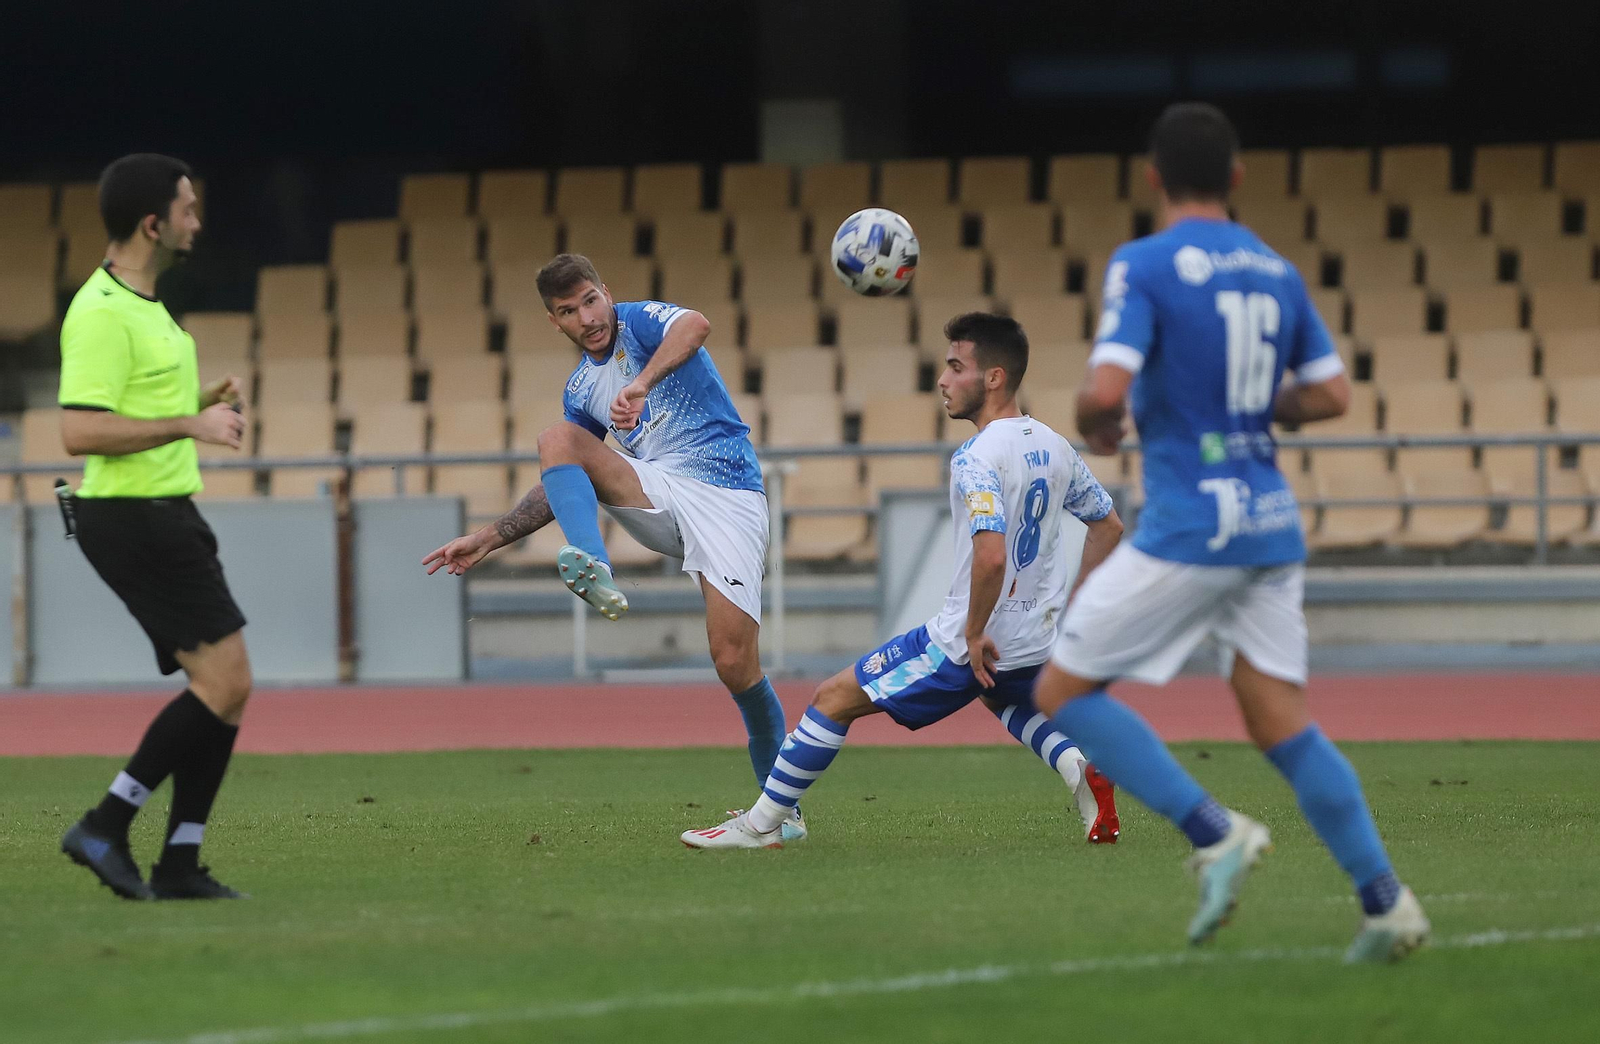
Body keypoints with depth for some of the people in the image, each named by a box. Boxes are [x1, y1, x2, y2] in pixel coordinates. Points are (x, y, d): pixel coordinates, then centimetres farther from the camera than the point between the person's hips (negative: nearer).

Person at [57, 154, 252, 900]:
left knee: (224, 687, 7)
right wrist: (188, 425, -21)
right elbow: (80, 432, -24)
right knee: (225, 684, -12)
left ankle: (180, 864, 8)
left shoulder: (139, 304, 16)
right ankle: (105, 827, -8)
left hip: (165, 514, 10)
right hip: (135, 521, -10)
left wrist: (202, 404, 9)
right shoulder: (102, 315, -17)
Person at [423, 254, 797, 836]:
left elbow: (695, 326, -26)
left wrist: (641, 384, -43)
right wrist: (488, 539, 19)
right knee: (556, 440, -17)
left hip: (726, 498, -5)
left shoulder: (639, 322, -1)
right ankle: (594, 570, -40)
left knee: (735, 662, -16)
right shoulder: (582, 389, 18)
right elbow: (563, 486, 26)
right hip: (657, 495, 5)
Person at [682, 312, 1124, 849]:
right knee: (1009, 703, 40)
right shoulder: (1055, 447, 6)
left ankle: (761, 824, 11)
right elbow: (1109, 527, 17)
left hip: (968, 646, -8)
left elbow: (991, 556, -33)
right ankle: (1083, 770, 12)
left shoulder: (977, 457, -21)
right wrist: (1067, 614, 19)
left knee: (834, 699, 4)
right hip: (1036, 641, 8)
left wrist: (975, 634, -20)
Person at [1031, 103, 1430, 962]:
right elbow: (1331, 394, 15)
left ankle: (1214, 832, -9)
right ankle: (1385, 901, -1)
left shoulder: (1145, 265, -8)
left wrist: (1095, 428, 2)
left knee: (1062, 692, 3)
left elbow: (1105, 388, -19)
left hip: (1187, 528, -7)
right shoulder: (1274, 271, 12)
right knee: (1281, 724, 9)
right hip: (1272, 526, 7)